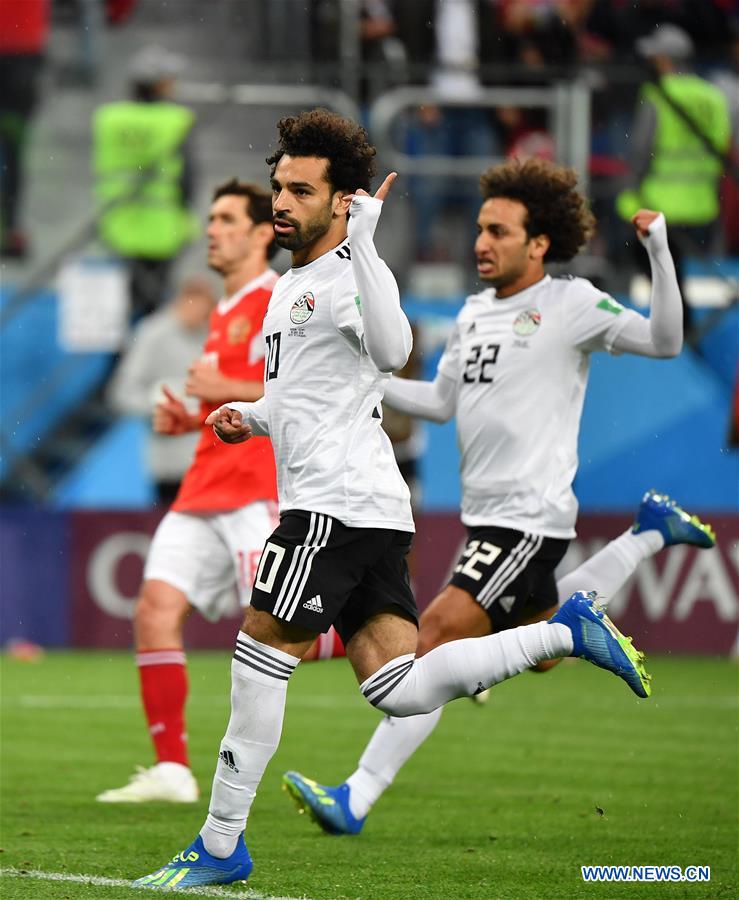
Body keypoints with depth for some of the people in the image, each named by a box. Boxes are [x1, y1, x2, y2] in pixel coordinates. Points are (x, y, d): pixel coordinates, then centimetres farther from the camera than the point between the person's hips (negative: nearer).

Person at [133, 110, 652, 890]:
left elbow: (391, 352, -29)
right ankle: (564, 632, 5)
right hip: (365, 507, 10)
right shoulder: (292, 285, 23)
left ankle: (220, 846, 1)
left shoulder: (350, 276, -7)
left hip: (339, 501, -10)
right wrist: (250, 419, 18)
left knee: (259, 658, -5)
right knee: (398, 691, 1)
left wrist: (364, 244, -30)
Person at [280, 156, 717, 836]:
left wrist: (658, 252, -24)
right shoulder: (475, 312, 13)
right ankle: (651, 535, 43)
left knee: (439, 637, -18)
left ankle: (357, 799, -20)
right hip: (485, 513, 9)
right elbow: (442, 402, 22)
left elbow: (665, 341, -13)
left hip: (530, 517, -9)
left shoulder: (572, 303, -9)